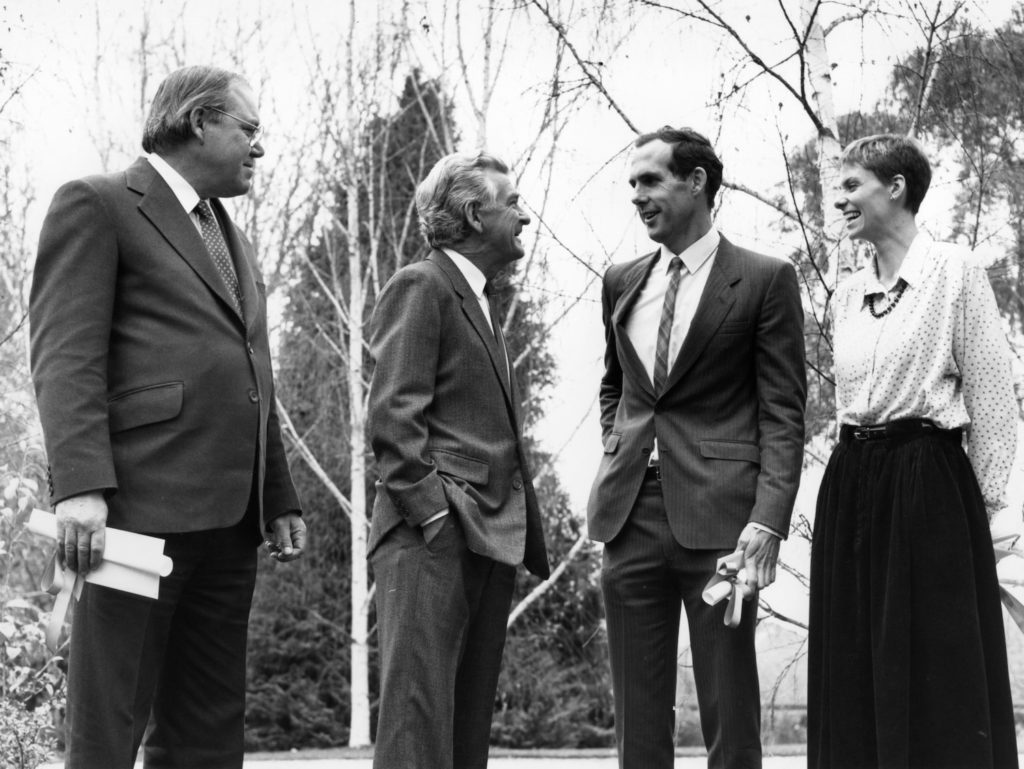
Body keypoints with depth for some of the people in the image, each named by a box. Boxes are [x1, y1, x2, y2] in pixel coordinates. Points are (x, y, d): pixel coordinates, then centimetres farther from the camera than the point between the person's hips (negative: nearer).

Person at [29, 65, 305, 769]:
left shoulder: (236, 243, 27)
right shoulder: (97, 206, 1)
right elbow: (66, 357, -10)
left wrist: (280, 499, 17)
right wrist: (79, 486, -21)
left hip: (229, 522, 8)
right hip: (142, 509, -8)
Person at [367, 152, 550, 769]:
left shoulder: (482, 301, 23)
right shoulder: (420, 288, -4)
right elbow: (393, 414, -13)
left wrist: (524, 531, 14)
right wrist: (432, 511, -20)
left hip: (492, 535, 9)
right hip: (436, 535, -9)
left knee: (471, 719, 8)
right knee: (419, 713, -13)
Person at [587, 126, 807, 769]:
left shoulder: (765, 281, -2)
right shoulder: (622, 282, 14)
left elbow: (783, 413, -5)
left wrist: (768, 520, -15)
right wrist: (618, 452, 11)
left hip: (716, 515, -5)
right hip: (630, 513, 5)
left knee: (730, 713, -1)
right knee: (639, 714, 7)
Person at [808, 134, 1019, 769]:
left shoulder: (955, 271, -4)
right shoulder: (848, 294, 14)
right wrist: (860, 463, 13)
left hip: (928, 484, -7)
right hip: (852, 485, 7)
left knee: (938, 672, -4)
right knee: (855, 676, 6)